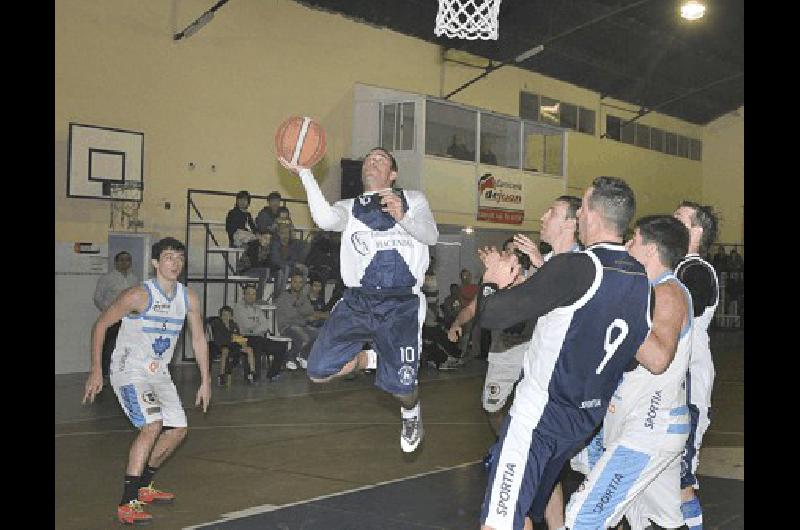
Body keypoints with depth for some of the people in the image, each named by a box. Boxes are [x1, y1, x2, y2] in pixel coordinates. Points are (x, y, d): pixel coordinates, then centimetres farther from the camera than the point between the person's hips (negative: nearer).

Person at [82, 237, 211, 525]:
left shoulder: (189, 298, -1)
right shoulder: (138, 295, -19)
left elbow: (199, 339, 8)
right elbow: (100, 325, -11)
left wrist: (205, 381, 7)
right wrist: (96, 371, -14)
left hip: (158, 373, 7)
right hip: (129, 371, -7)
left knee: (178, 429, 10)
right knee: (152, 426, -24)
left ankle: (143, 486, 29)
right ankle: (127, 504, -20)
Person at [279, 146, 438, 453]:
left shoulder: (413, 199, 14)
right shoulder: (349, 207, 16)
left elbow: (431, 235, -5)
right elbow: (326, 219, -9)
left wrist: (403, 216, -23)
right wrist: (305, 173, -16)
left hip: (401, 305, -2)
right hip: (357, 301, 2)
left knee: (401, 386, -6)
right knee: (319, 371, -8)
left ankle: (411, 413, 33)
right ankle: (371, 358, 21)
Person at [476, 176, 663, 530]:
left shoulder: (573, 268, -21)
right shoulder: (642, 279, 2)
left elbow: (491, 316, -23)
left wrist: (493, 281, 1)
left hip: (538, 414, -8)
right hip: (586, 418, 8)